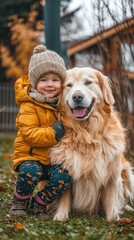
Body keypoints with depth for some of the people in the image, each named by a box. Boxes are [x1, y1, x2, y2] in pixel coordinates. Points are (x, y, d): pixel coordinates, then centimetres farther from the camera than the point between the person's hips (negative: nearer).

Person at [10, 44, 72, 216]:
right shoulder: (29, 107, -11)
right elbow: (28, 134, -21)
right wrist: (54, 132, -27)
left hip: (54, 158, 5)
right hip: (30, 156, -4)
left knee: (64, 177, -24)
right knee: (30, 172, -35)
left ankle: (38, 203, 1)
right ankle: (19, 202, -4)